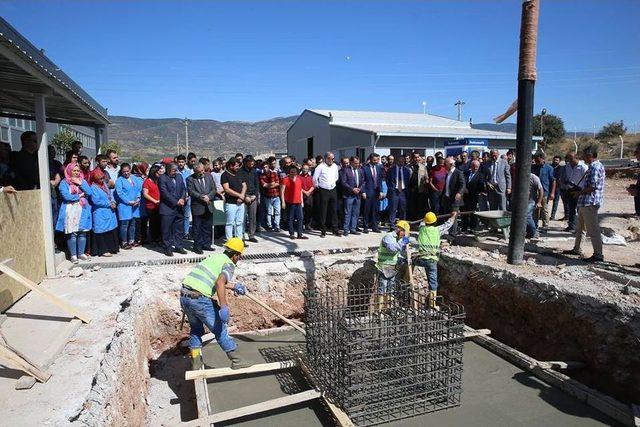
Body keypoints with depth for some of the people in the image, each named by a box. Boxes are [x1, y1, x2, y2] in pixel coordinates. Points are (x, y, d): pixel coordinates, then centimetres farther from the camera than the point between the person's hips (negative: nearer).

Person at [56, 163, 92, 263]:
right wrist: (79, 196, -3)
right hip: (70, 211, -3)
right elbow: (66, 196, -11)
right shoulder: (64, 183, 2)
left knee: (83, 232, 3)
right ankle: (73, 255, 2)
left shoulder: (83, 181, 14)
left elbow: (89, 192, 2)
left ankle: (81, 253, 13)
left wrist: (80, 183, -6)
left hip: (83, 211, 3)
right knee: (72, 233, -6)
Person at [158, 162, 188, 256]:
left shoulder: (179, 177, 13)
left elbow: (184, 189, 11)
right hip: (167, 208, -6)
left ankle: (179, 246, 20)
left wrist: (182, 198, -8)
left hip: (179, 208, 6)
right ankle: (167, 248, 10)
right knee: (167, 230, 1)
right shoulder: (162, 178, -7)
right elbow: (165, 193, -14)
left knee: (179, 228, 10)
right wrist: (176, 202, -15)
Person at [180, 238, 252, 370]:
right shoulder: (229, 265, -2)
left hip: (184, 296, 8)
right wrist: (224, 307, -26)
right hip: (200, 299, -8)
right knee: (219, 329, 5)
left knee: (196, 328, 25)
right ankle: (237, 360, 14)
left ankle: (195, 362, 30)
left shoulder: (214, 257, 21)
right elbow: (220, 283, -21)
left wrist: (234, 287, 43)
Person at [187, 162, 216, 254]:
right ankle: (197, 246, 11)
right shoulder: (190, 179, -4)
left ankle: (206, 244, 21)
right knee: (197, 228, 3)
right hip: (197, 207, -4)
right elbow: (191, 191, -13)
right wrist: (202, 197, -19)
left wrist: (208, 197, -13)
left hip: (208, 207, 4)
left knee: (208, 227, 10)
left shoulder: (209, 176, 9)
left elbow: (214, 189, 4)